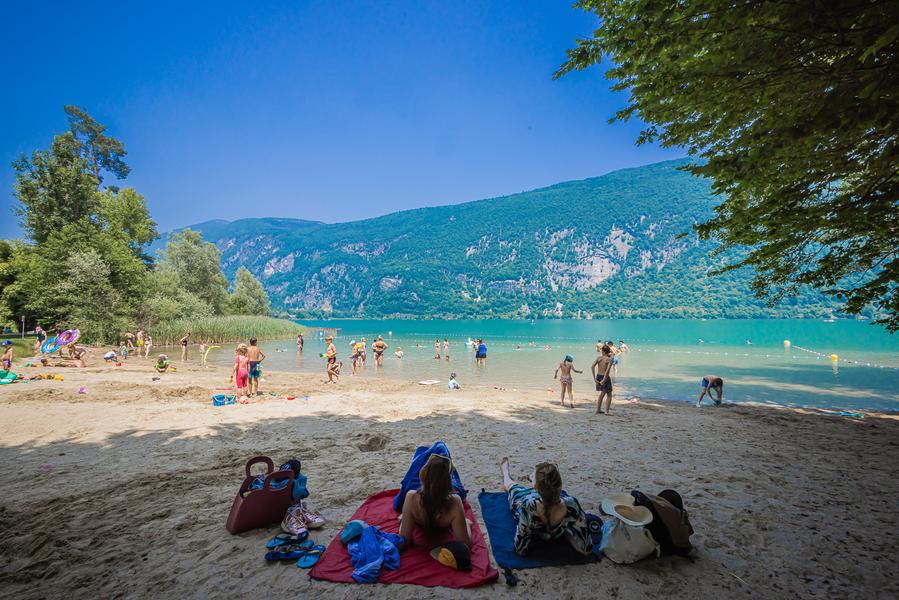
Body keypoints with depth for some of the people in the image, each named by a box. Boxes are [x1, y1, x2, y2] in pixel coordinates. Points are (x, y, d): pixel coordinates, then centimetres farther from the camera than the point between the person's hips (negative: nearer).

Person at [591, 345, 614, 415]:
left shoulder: (598, 357, 2)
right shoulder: (609, 359, -10)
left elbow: (592, 366, -7)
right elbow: (607, 370, -22)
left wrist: (594, 378, -6)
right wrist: (604, 380, -20)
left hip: (598, 376, 5)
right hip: (605, 377, -5)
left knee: (603, 393, 25)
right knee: (609, 395, 11)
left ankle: (598, 410, 28)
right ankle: (607, 411, 5)